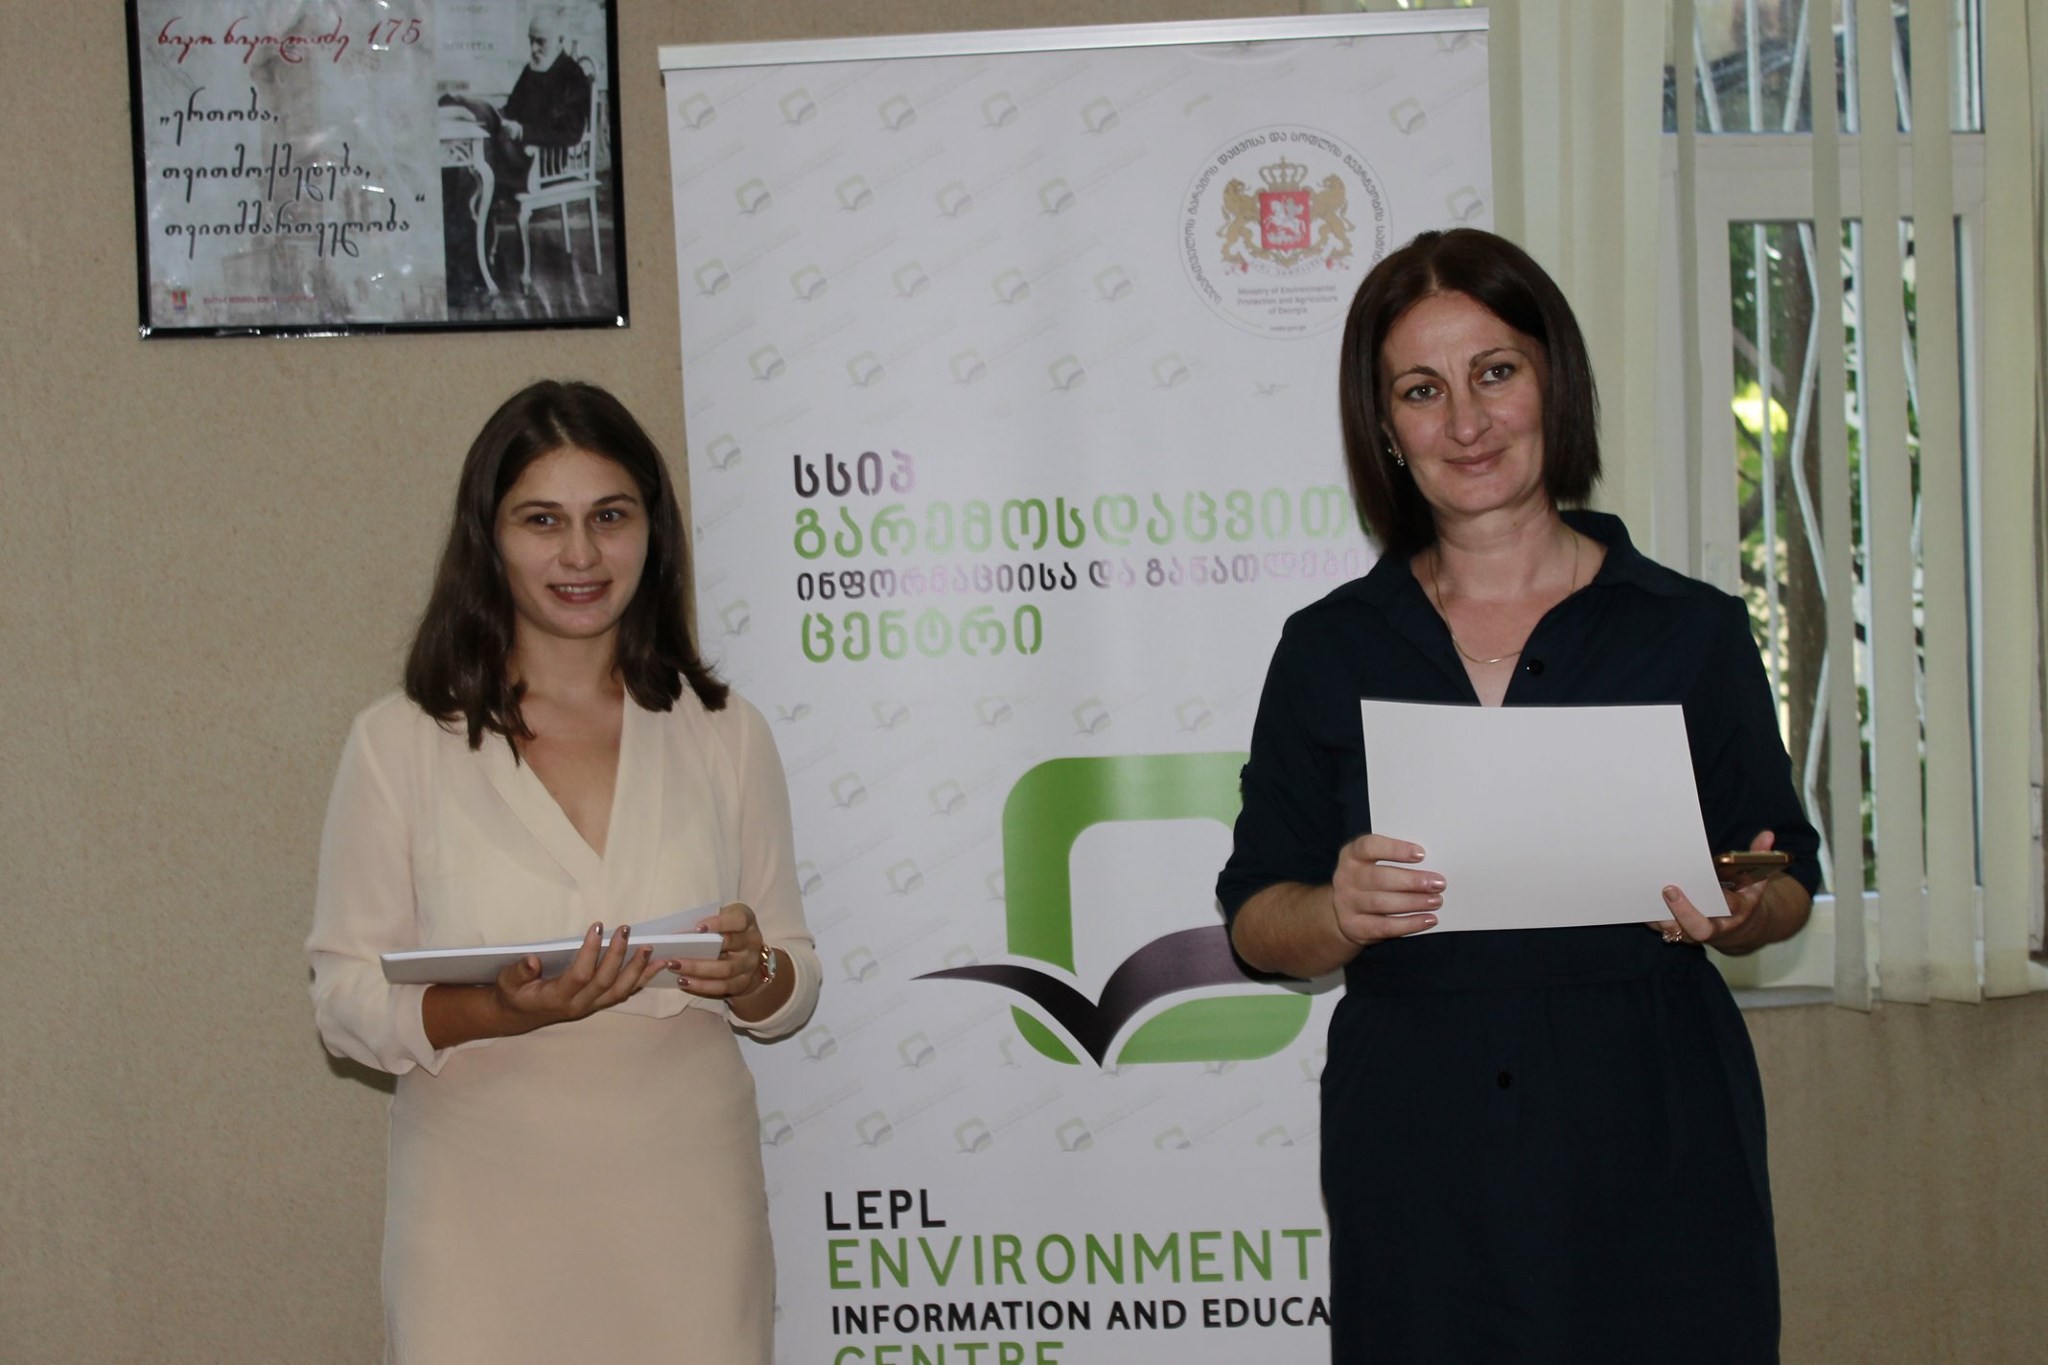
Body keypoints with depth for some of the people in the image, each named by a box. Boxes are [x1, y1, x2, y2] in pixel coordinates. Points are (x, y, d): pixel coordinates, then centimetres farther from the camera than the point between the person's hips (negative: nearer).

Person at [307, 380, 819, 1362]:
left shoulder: (724, 736, 8)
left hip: (685, 1207, 2)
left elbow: (797, 983, 11)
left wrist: (751, 974, -11)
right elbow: (345, 1000, -2)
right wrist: (497, 1011, -19)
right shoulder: (400, 744, 1)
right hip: (484, 1220, -2)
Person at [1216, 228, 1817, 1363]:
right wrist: (1343, 913, -15)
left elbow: (1789, 881, 8)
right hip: (1417, 1165, 1)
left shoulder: (1692, 631, 3)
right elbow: (1255, 917, 6)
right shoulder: (1328, 650, 6)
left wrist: (1736, 914, -14)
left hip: (1652, 1144, 0)